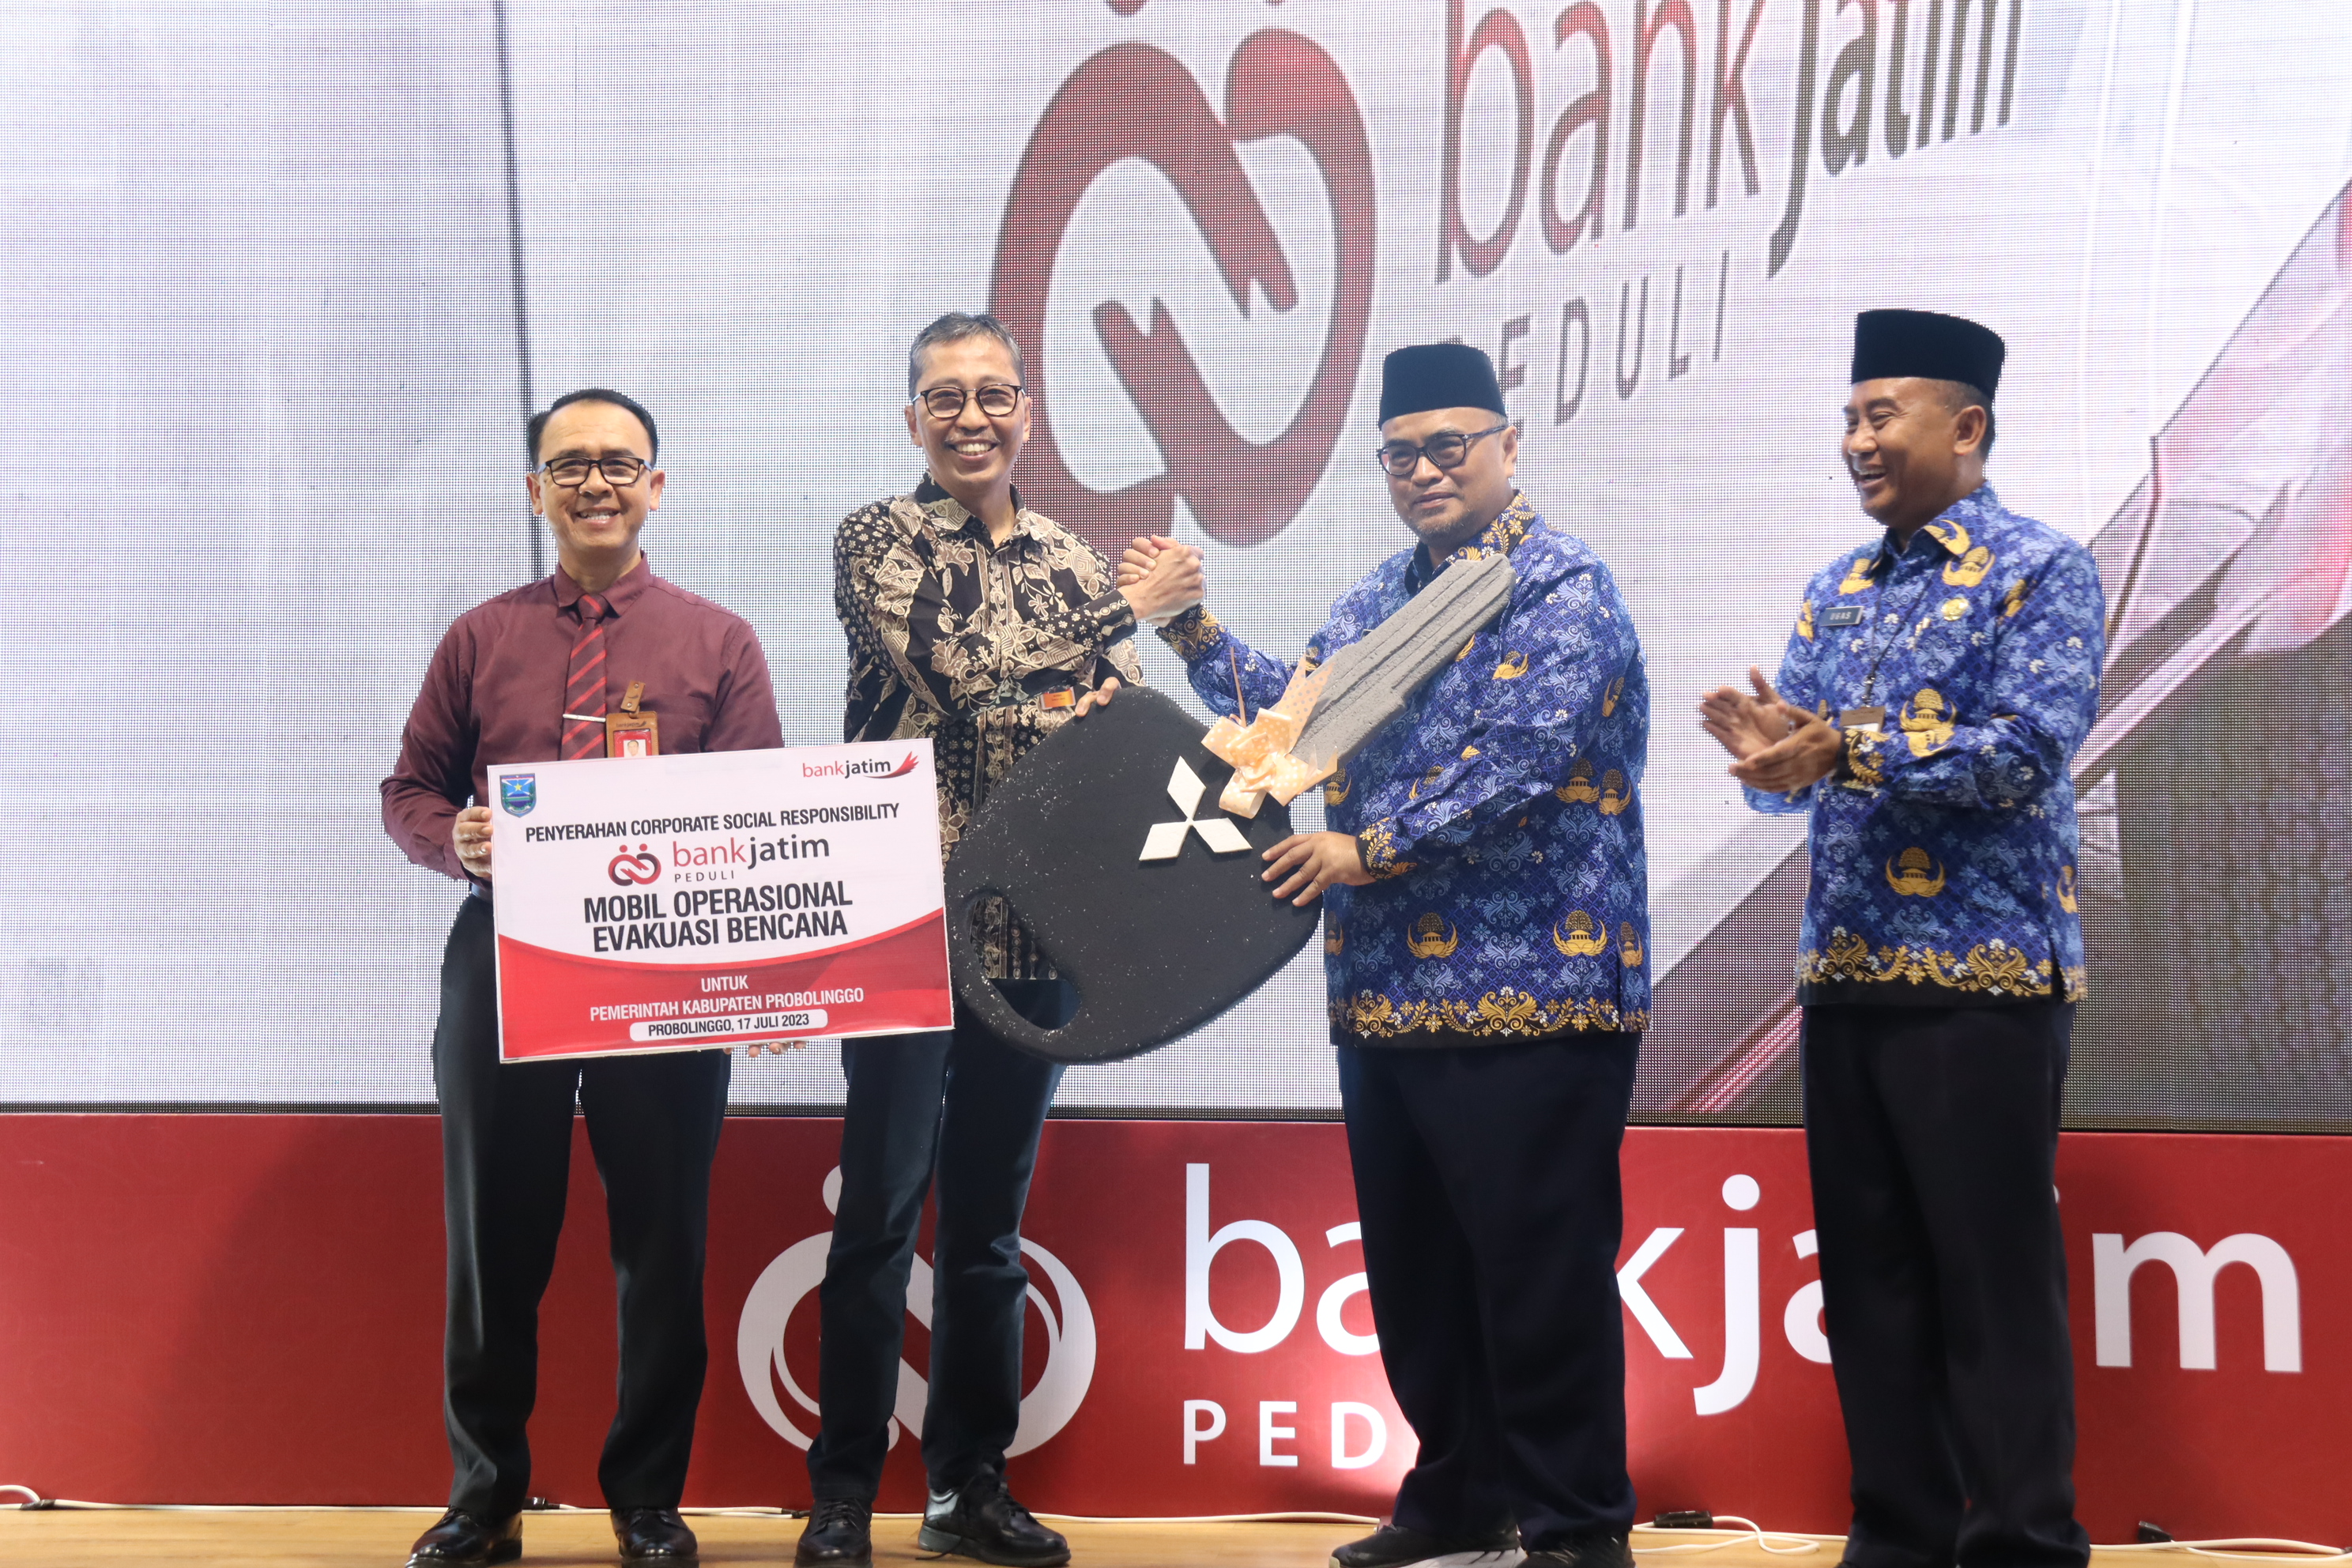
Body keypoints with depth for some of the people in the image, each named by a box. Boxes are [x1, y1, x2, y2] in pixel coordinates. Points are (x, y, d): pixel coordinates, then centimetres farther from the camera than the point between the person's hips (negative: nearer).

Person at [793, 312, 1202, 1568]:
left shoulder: (1073, 563, 15)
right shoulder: (875, 540, 1)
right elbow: (949, 673, -14)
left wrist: (1105, 702, -11)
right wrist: (1124, 613, -8)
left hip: (1036, 930, 4)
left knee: (992, 1215, 10)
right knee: (882, 1208, -4)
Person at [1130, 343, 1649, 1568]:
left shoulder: (1563, 591, -7)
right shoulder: (1381, 596, 19)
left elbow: (1521, 762, -19)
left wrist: (1370, 852, -19)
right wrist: (1195, 633, 7)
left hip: (1528, 997, -8)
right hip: (1388, 997, 9)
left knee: (1540, 1274, -4)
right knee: (1415, 1271, 14)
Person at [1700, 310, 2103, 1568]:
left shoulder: (2040, 572, -4)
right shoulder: (1838, 590, 16)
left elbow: (2030, 752, -17)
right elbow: (1807, 757, 12)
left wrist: (1846, 750, -23)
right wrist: (1768, 747, -12)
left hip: (1983, 977, -7)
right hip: (1845, 978, 7)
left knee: (1992, 1274, -3)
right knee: (1868, 1271, 10)